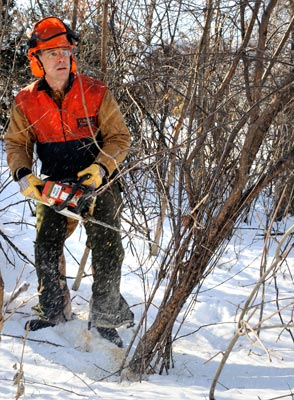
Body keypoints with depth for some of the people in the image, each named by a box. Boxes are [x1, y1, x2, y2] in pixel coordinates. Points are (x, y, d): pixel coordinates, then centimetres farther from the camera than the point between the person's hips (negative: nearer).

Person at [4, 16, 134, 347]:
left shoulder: (96, 93, -10)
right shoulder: (26, 102, -3)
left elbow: (119, 137, -7)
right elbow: (16, 143, 4)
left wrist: (101, 168, -22)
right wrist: (23, 174, -14)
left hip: (98, 182, -2)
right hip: (55, 184, 2)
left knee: (106, 248, -6)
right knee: (46, 245, -3)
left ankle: (105, 316, 6)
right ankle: (54, 312, 14)